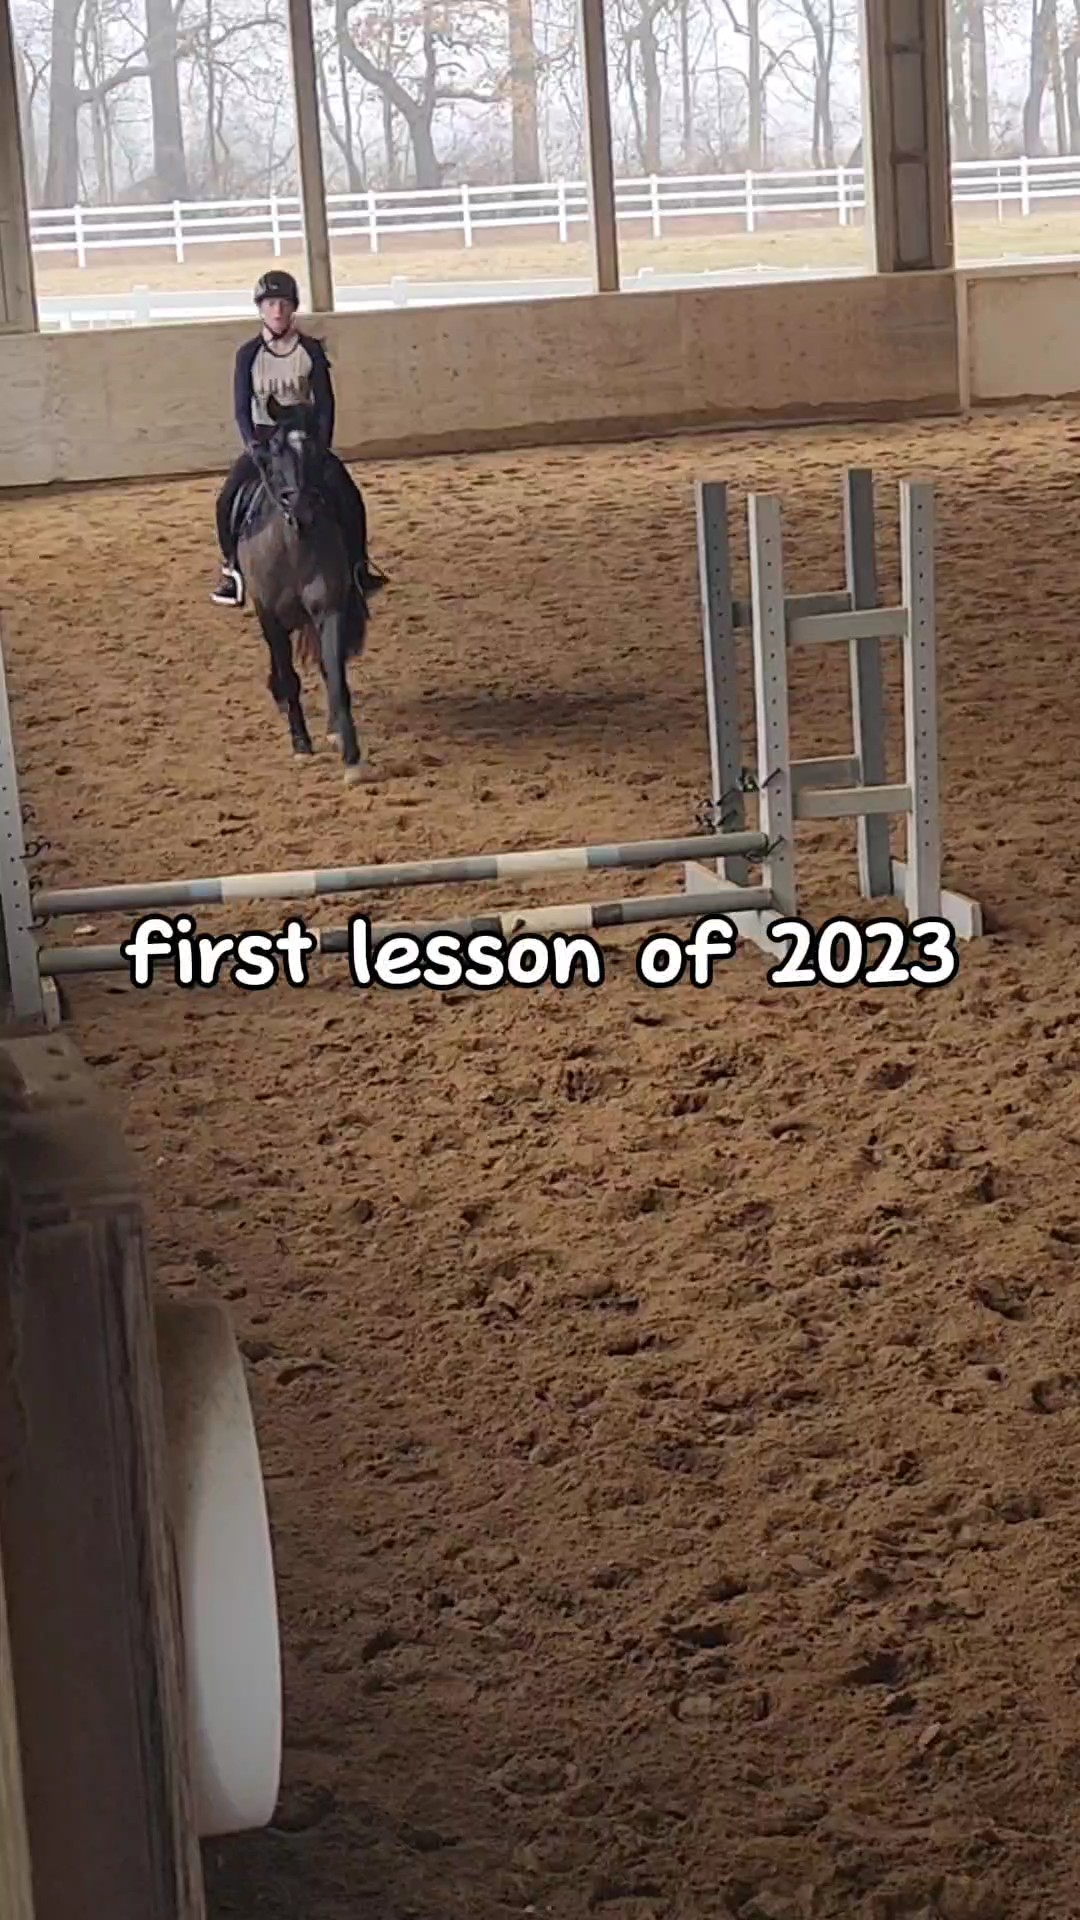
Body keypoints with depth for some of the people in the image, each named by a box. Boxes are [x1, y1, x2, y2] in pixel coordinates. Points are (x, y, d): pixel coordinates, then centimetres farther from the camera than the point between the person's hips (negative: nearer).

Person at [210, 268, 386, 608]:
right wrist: (252, 444, -24)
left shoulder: (311, 350, -4)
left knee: (347, 495, -18)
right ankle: (232, 569, 1)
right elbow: (242, 408, -6)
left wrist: (322, 447, -16)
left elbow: (325, 403, -3)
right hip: (263, 437, 0)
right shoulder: (248, 354, -4)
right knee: (228, 499, -18)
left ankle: (357, 565, 0)